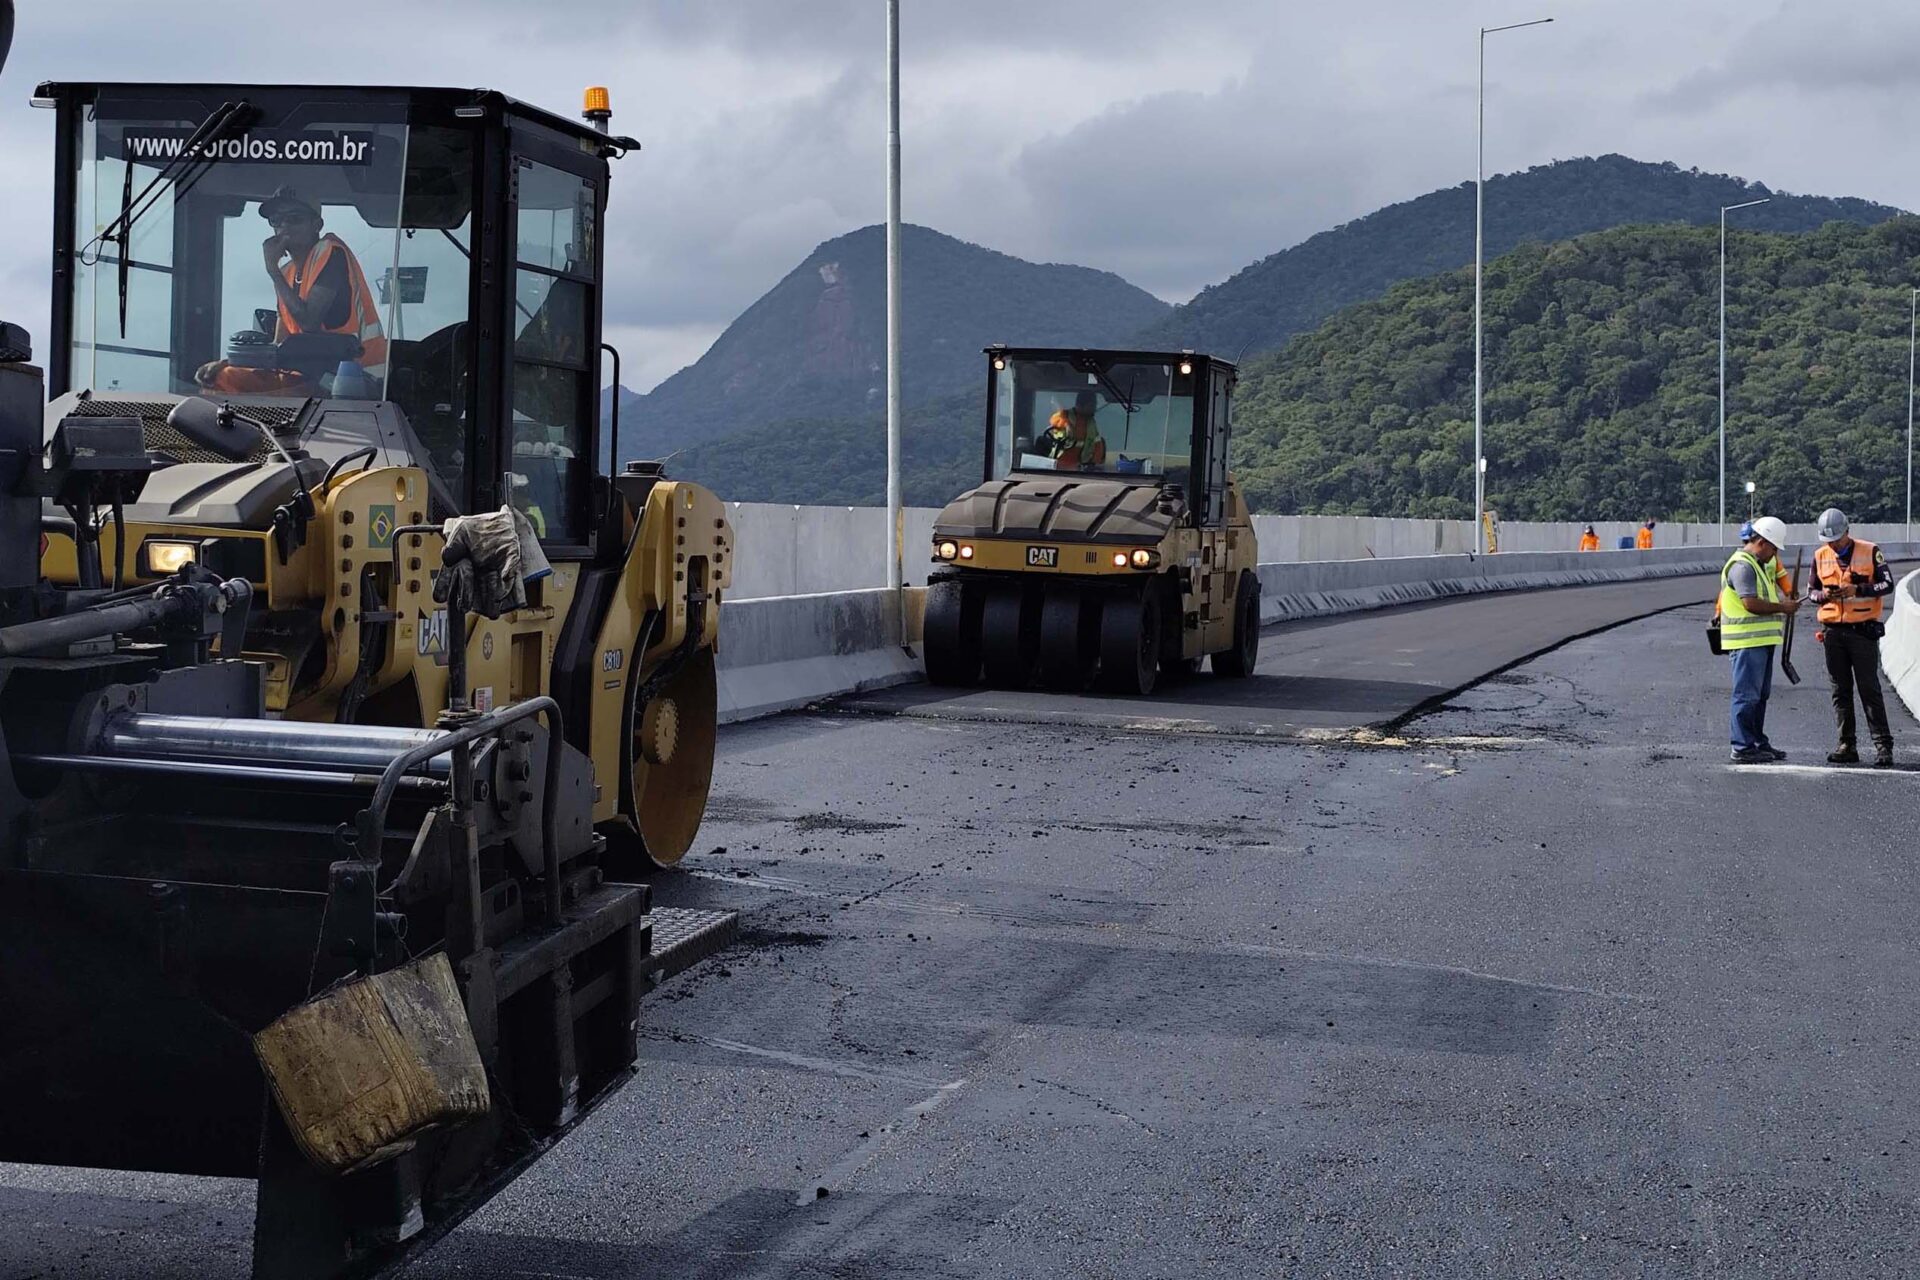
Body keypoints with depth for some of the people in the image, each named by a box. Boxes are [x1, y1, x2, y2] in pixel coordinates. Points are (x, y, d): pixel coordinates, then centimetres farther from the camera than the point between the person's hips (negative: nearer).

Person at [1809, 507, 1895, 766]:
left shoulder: (1870, 552, -3)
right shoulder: (1820, 556, 8)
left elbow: (1887, 584, -7)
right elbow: (1812, 592, 15)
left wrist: (1857, 590, -20)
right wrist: (1823, 595, -8)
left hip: (1863, 630, -4)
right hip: (1833, 632, 4)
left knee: (1870, 689, -5)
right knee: (1840, 691, 7)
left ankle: (1883, 746, -2)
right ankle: (1847, 747, 12)